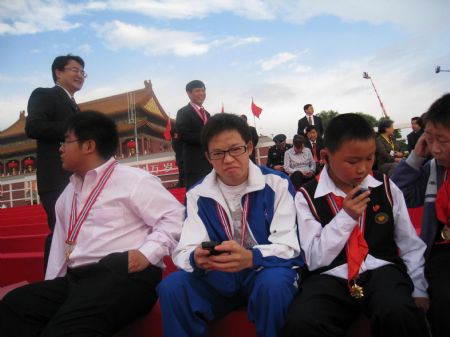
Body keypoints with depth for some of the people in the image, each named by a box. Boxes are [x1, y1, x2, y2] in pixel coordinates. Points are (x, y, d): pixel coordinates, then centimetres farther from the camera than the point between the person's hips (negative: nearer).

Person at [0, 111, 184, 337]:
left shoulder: (134, 179, -1)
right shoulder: (69, 193, 25)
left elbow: (175, 217, -7)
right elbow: (61, 243, 24)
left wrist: (147, 253, -18)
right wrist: (51, 286, 14)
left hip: (124, 276, -8)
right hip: (75, 279, 8)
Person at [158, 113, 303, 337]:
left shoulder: (276, 184, -8)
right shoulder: (198, 194, -1)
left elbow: (287, 247, -14)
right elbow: (183, 251, -7)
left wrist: (250, 258, -35)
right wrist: (196, 258, -33)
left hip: (265, 270, -1)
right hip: (219, 277, 2)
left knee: (273, 283, -35)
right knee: (171, 287, -23)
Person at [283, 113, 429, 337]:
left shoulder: (386, 188, 7)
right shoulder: (307, 197, -1)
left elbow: (411, 245, 14)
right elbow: (313, 259, -4)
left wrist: (419, 290, 8)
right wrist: (345, 217, -12)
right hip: (330, 277, 0)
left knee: (399, 313, -34)